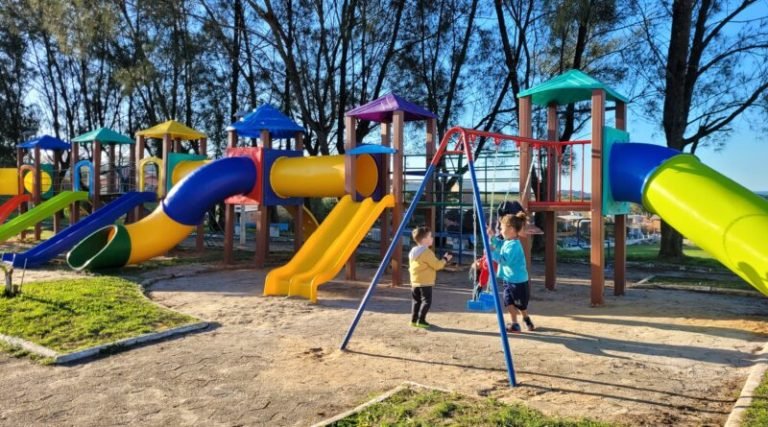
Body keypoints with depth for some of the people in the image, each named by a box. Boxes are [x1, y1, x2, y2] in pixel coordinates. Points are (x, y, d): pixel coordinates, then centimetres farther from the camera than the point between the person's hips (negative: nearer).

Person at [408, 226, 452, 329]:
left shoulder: (413, 251, 12)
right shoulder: (427, 252, -15)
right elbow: (436, 265, -14)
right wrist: (445, 259, 0)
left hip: (414, 282, 9)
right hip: (425, 283, -9)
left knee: (417, 301, 13)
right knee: (426, 301, -3)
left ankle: (414, 320, 13)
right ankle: (421, 320, -5)